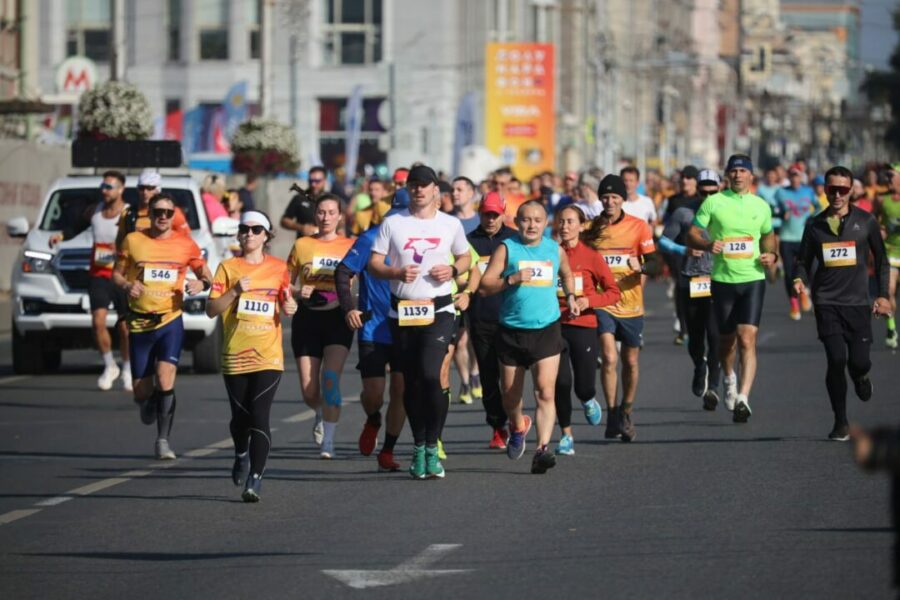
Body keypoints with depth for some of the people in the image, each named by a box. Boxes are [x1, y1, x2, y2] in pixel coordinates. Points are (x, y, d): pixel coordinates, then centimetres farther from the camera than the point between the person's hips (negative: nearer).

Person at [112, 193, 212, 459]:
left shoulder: (185, 245, 2)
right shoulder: (133, 240, 3)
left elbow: (206, 275, 10)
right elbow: (116, 273, 10)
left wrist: (201, 283, -13)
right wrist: (127, 285, -12)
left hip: (171, 320, -1)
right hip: (139, 322, 1)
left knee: (165, 379, -19)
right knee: (141, 390, 6)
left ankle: (163, 440, -9)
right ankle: (147, 404, 44)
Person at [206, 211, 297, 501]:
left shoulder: (279, 268, 6)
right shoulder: (228, 267, 2)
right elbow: (211, 310, -2)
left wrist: (290, 307, -2)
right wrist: (234, 292, -17)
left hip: (268, 356, -1)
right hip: (235, 355, 1)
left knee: (259, 416, -13)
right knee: (240, 416, 10)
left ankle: (255, 479, -14)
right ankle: (241, 456, 41)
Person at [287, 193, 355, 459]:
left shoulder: (350, 246, 5)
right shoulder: (302, 245, 8)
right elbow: (286, 283, 13)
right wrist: (300, 291, -9)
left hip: (337, 318, -2)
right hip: (307, 318, 2)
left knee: (330, 378, -19)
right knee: (309, 391, 0)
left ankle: (328, 442, -13)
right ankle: (321, 415, 36)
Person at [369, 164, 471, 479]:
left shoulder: (451, 224, 6)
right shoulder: (392, 223, 4)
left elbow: (465, 257, 18)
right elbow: (374, 263, 4)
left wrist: (453, 270, -4)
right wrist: (396, 272, -15)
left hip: (439, 311, -2)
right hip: (402, 311, 2)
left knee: (430, 374, -19)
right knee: (411, 382, 7)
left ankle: (431, 447, -9)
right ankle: (419, 447, 20)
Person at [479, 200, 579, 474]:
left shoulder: (555, 250, 9)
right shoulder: (507, 249, -1)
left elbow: (566, 274, 31)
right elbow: (484, 287, -5)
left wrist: (570, 296, 15)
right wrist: (511, 279, -18)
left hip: (546, 331, 0)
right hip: (511, 332, 0)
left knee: (546, 392, -16)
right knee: (511, 395, 11)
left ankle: (542, 449, -20)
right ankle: (517, 427, 43)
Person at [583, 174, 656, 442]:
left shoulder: (639, 226, -2)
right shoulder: (591, 228, 2)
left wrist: (641, 267, -26)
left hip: (630, 303, 1)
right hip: (601, 302, -1)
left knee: (631, 362, 11)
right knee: (609, 357, -16)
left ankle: (626, 415, 28)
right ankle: (612, 415, -8)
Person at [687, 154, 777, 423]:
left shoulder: (761, 206, 7)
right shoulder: (713, 202, 1)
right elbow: (692, 235, 0)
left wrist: (771, 255, 3)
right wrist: (708, 244, -21)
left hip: (753, 279, 0)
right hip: (722, 279, 0)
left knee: (748, 339, -15)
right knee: (726, 339, 13)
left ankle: (743, 398, -22)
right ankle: (729, 378, 45)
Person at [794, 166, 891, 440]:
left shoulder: (865, 222, 4)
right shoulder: (816, 225, 6)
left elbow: (881, 260, 11)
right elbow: (804, 261, 13)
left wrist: (883, 295, 4)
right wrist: (800, 280, -9)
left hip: (858, 303, 0)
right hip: (827, 302, 0)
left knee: (859, 361, -6)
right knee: (836, 360, -11)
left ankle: (860, 377, 34)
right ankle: (841, 423, 2)